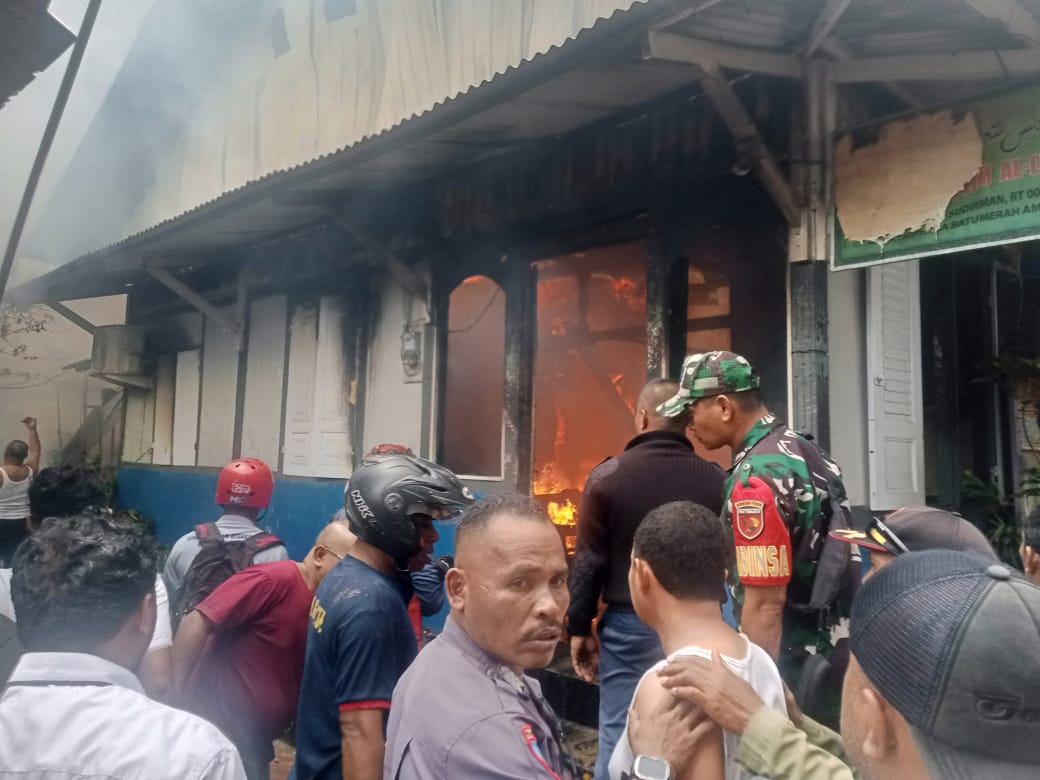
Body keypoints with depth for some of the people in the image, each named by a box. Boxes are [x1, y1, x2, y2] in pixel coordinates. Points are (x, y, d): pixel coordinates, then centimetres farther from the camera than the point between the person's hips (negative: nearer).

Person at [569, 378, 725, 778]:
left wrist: (580, 628, 3)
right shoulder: (716, 479, -2)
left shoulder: (608, 475, -9)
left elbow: (588, 562, -6)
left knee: (620, 736, 7)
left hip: (630, 624, -2)